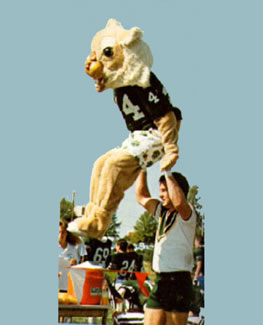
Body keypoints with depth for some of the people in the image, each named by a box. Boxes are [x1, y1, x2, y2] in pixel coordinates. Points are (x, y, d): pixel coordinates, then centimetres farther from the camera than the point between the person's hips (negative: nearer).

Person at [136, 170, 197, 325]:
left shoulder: (187, 214, -8)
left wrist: (168, 174, -21)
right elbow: (142, 197, 28)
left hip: (179, 282, -8)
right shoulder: (162, 212, 15)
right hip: (160, 281, 8)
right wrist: (143, 170, 21)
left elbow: (179, 202, -32)